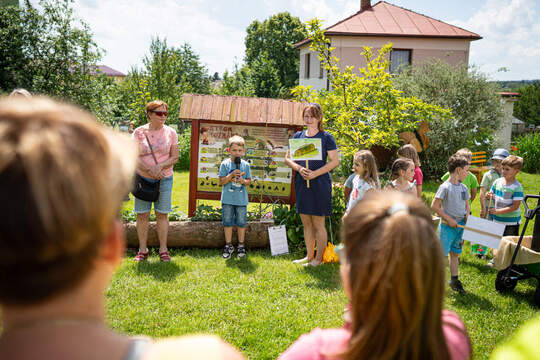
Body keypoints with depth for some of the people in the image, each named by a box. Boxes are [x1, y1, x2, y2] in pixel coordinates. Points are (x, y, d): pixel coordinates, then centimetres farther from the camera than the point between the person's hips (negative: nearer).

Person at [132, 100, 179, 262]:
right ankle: (142, 250, 13)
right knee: (142, 215, 2)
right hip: (143, 178, 0)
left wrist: (160, 166, -16)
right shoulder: (139, 132, 1)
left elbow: (175, 157, 1)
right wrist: (149, 169, -18)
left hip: (164, 178, 0)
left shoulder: (170, 132, 3)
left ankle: (163, 250, 11)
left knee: (162, 214, 2)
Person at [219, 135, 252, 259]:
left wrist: (243, 181, -15)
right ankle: (228, 245, 19)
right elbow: (221, 182, -4)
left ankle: (241, 245, 20)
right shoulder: (225, 164, -2)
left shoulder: (245, 165, 3)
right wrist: (231, 175, -17)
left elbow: (249, 181, 6)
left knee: (241, 223, 7)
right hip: (228, 199, -1)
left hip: (241, 199, 1)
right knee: (227, 222, 5)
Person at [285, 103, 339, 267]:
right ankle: (309, 256, 22)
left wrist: (315, 173, -16)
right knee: (306, 223, 11)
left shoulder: (326, 137, -2)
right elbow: (288, 158, 10)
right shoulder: (297, 136, 10)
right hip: (301, 184, 4)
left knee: (318, 223, -1)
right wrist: (299, 168, -10)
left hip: (319, 184, -4)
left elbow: (334, 161, -6)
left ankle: (319, 258, 9)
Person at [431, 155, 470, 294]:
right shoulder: (445, 187, -15)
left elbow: (466, 205, 18)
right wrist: (449, 219, -17)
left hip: (460, 226, 7)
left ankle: (454, 280, 24)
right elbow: (434, 206, -17)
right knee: (442, 254, -3)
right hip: (447, 226, -7)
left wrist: (467, 219, 2)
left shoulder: (463, 187, 7)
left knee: (455, 253, 14)